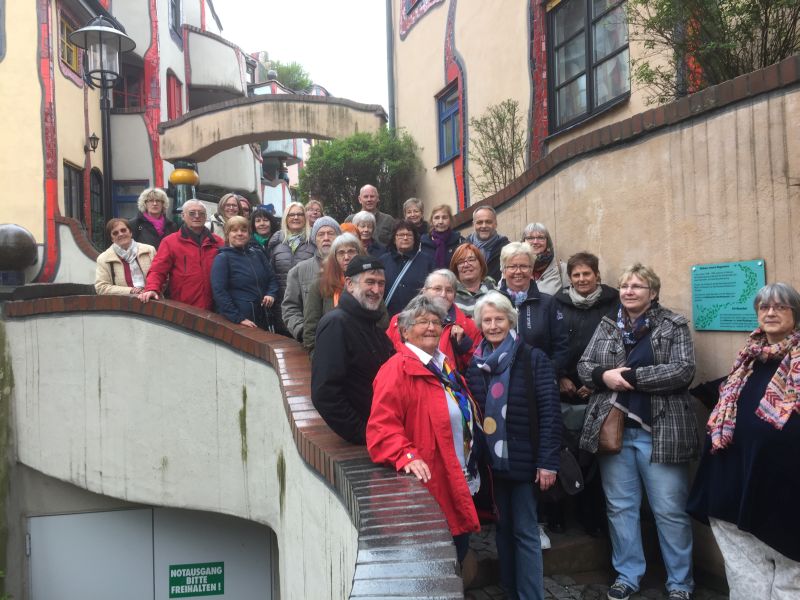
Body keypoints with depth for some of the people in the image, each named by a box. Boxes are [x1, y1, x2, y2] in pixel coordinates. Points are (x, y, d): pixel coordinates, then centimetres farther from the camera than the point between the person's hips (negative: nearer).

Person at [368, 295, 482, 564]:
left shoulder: (444, 366, 15)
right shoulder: (398, 369, -14)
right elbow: (382, 427, -23)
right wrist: (407, 456, -35)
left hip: (459, 486, 9)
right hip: (429, 488, -9)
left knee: (459, 554, 19)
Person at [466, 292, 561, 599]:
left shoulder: (533, 359, -6)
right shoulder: (475, 363, 6)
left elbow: (550, 412, -10)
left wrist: (547, 462, -14)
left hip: (524, 459, -4)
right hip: (492, 461, 4)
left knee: (525, 532, 1)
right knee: (503, 528, 14)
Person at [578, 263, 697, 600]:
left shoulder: (674, 325, -2)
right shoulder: (606, 326, 10)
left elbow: (683, 370, -14)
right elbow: (584, 366, 7)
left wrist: (630, 376, -18)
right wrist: (604, 375, -15)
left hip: (660, 431, -3)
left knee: (670, 511, 6)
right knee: (620, 507, 13)